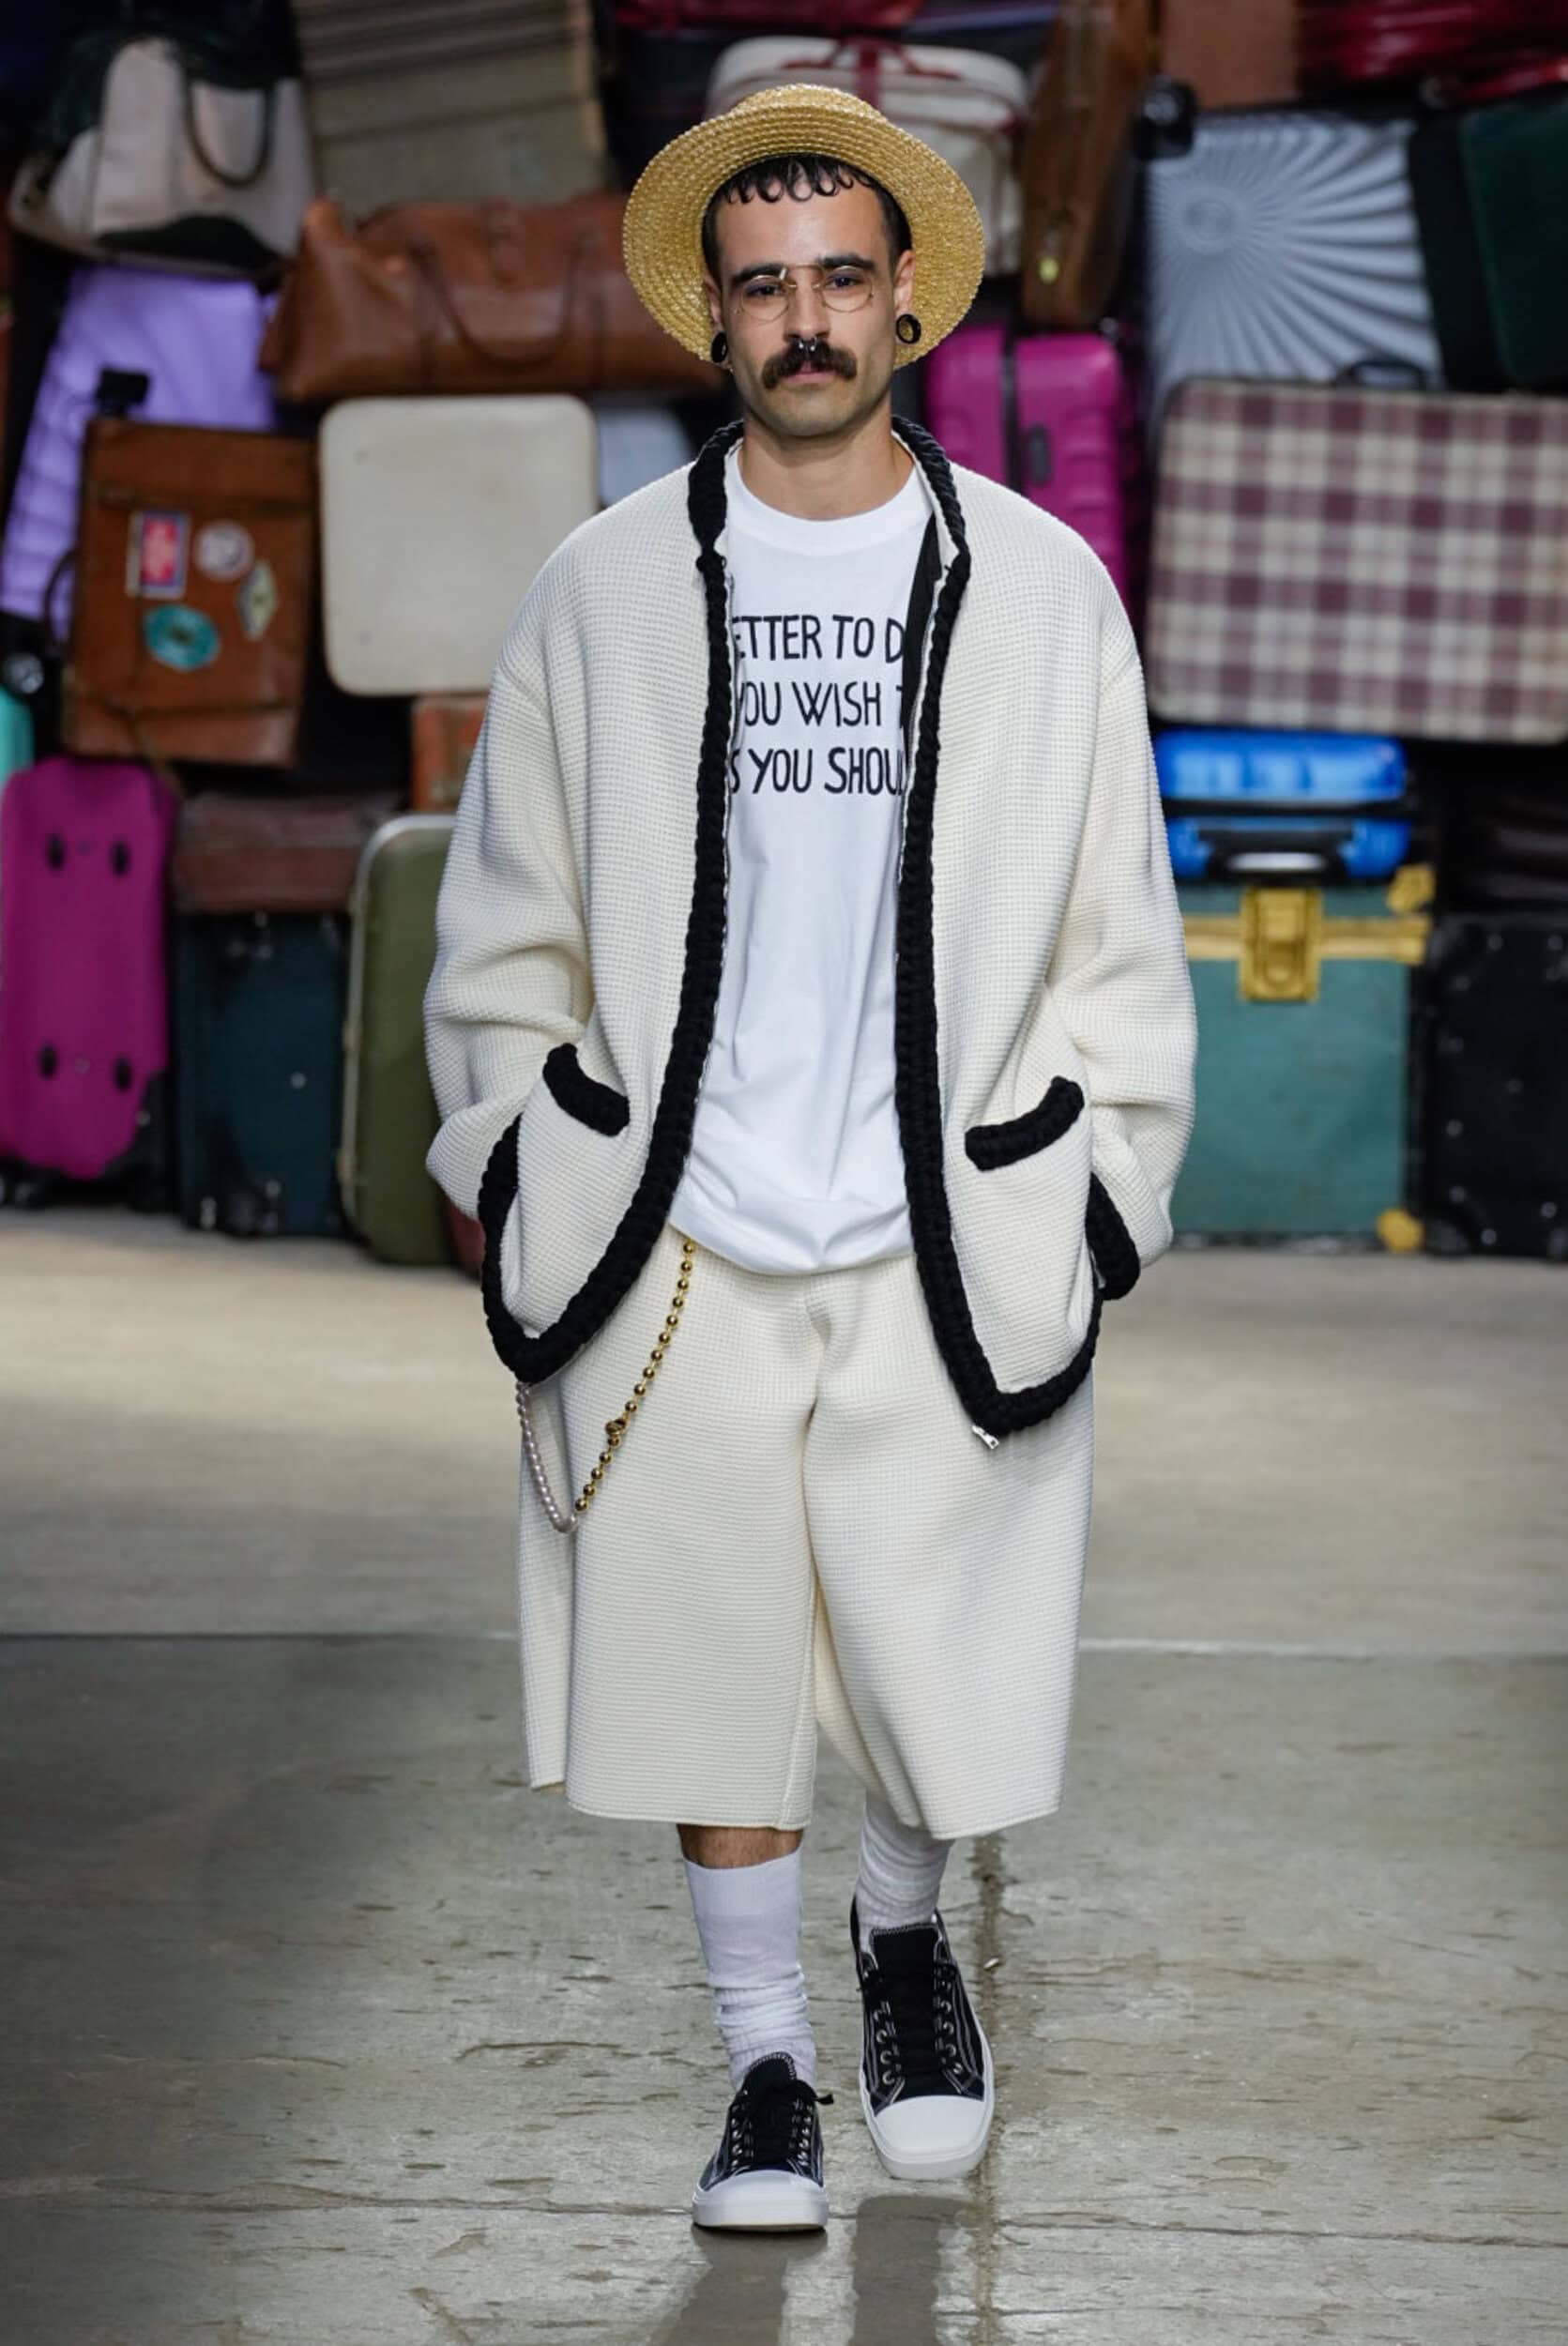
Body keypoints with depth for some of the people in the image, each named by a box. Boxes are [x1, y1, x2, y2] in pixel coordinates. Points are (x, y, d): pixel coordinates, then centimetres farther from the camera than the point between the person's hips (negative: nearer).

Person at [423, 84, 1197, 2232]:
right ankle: (766, 2063, 24)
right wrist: (526, 1197, 5)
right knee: (713, 1669, 5)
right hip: (677, 1252, 1)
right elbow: (507, 940, 10)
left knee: (943, 1677, 1)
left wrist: (1099, 1206, 3)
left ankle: (902, 1933, 34)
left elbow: (1118, 938, 8)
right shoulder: (602, 595, 5)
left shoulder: (1042, 590, 4)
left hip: (947, 1251, 0)